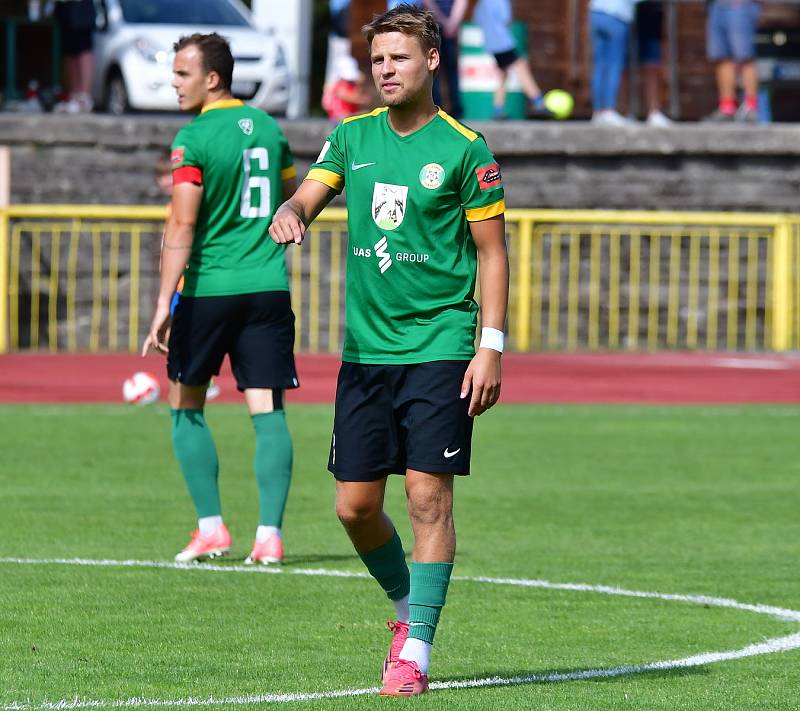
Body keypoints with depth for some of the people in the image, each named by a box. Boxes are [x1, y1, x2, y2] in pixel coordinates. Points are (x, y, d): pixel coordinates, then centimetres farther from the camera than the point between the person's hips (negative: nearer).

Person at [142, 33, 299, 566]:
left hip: (210, 286, -5)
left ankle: (211, 527, 5)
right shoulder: (268, 128, 10)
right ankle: (269, 534, -6)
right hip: (269, 285, 5)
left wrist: (164, 306, -16)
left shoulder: (194, 139, -10)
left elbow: (182, 227, -15)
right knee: (268, 411, 1)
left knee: (187, 408, 11)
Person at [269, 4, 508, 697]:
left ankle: (416, 650, -5)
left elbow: (491, 252, -2)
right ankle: (407, 608, 30)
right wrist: (288, 215, -22)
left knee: (429, 496, -9)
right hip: (365, 348, 5)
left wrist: (491, 347, -9)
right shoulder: (353, 136, 9)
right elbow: (306, 197, 3)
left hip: (440, 348, -4)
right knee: (355, 505, 5)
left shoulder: (465, 148, -3)